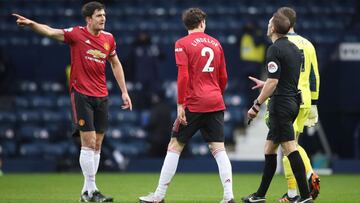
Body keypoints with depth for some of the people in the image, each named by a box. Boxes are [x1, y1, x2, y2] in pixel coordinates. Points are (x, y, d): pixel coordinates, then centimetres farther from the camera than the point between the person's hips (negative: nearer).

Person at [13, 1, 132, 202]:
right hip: (81, 94, -5)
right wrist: (32, 24, -38)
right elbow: (51, 32, -20)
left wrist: (124, 92, 17)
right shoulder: (77, 34, -7)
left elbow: (116, 64, 20)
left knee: (97, 145, 6)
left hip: (101, 96, 5)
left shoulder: (109, 38, 7)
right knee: (88, 142, -10)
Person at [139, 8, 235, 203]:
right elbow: (223, 77, 13)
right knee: (219, 149, 3)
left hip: (194, 104, -4)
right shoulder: (215, 43, 11)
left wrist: (180, 104, -10)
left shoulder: (182, 44, -3)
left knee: (174, 146, 4)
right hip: (216, 103, 4)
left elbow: (183, 76, -12)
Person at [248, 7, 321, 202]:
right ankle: (310, 175, -3)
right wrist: (313, 104, 19)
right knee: (293, 144, 18)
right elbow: (314, 76, 15)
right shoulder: (307, 44, 14)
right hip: (304, 101, 7)